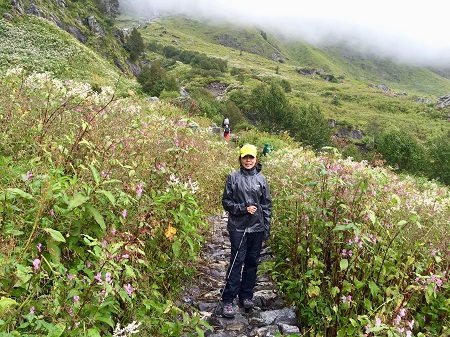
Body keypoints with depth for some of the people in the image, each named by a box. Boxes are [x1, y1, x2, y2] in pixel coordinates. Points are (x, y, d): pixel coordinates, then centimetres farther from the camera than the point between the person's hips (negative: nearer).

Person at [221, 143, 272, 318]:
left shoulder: (261, 179, 6)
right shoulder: (233, 177, 0)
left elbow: (267, 205, 8)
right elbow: (226, 201, 0)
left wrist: (267, 228, 4)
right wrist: (243, 208, -13)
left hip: (257, 228, 3)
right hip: (238, 227, -3)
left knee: (252, 262, 10)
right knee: (237, 262, -4)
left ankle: (246, 295, 25)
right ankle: (228, 300, 4)